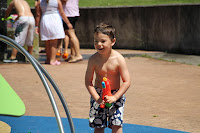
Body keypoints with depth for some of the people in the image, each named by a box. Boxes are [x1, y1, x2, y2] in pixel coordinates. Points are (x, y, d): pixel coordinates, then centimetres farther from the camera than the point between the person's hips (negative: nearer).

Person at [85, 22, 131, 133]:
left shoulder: (119, 59, -16)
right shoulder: (93, 59, -12)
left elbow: (127, 82, -14)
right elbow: (88, 81, -7)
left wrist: (115, 97, -21)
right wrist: (97, 98, -18)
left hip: (116, 96, -1)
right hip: (98, 95, 1)